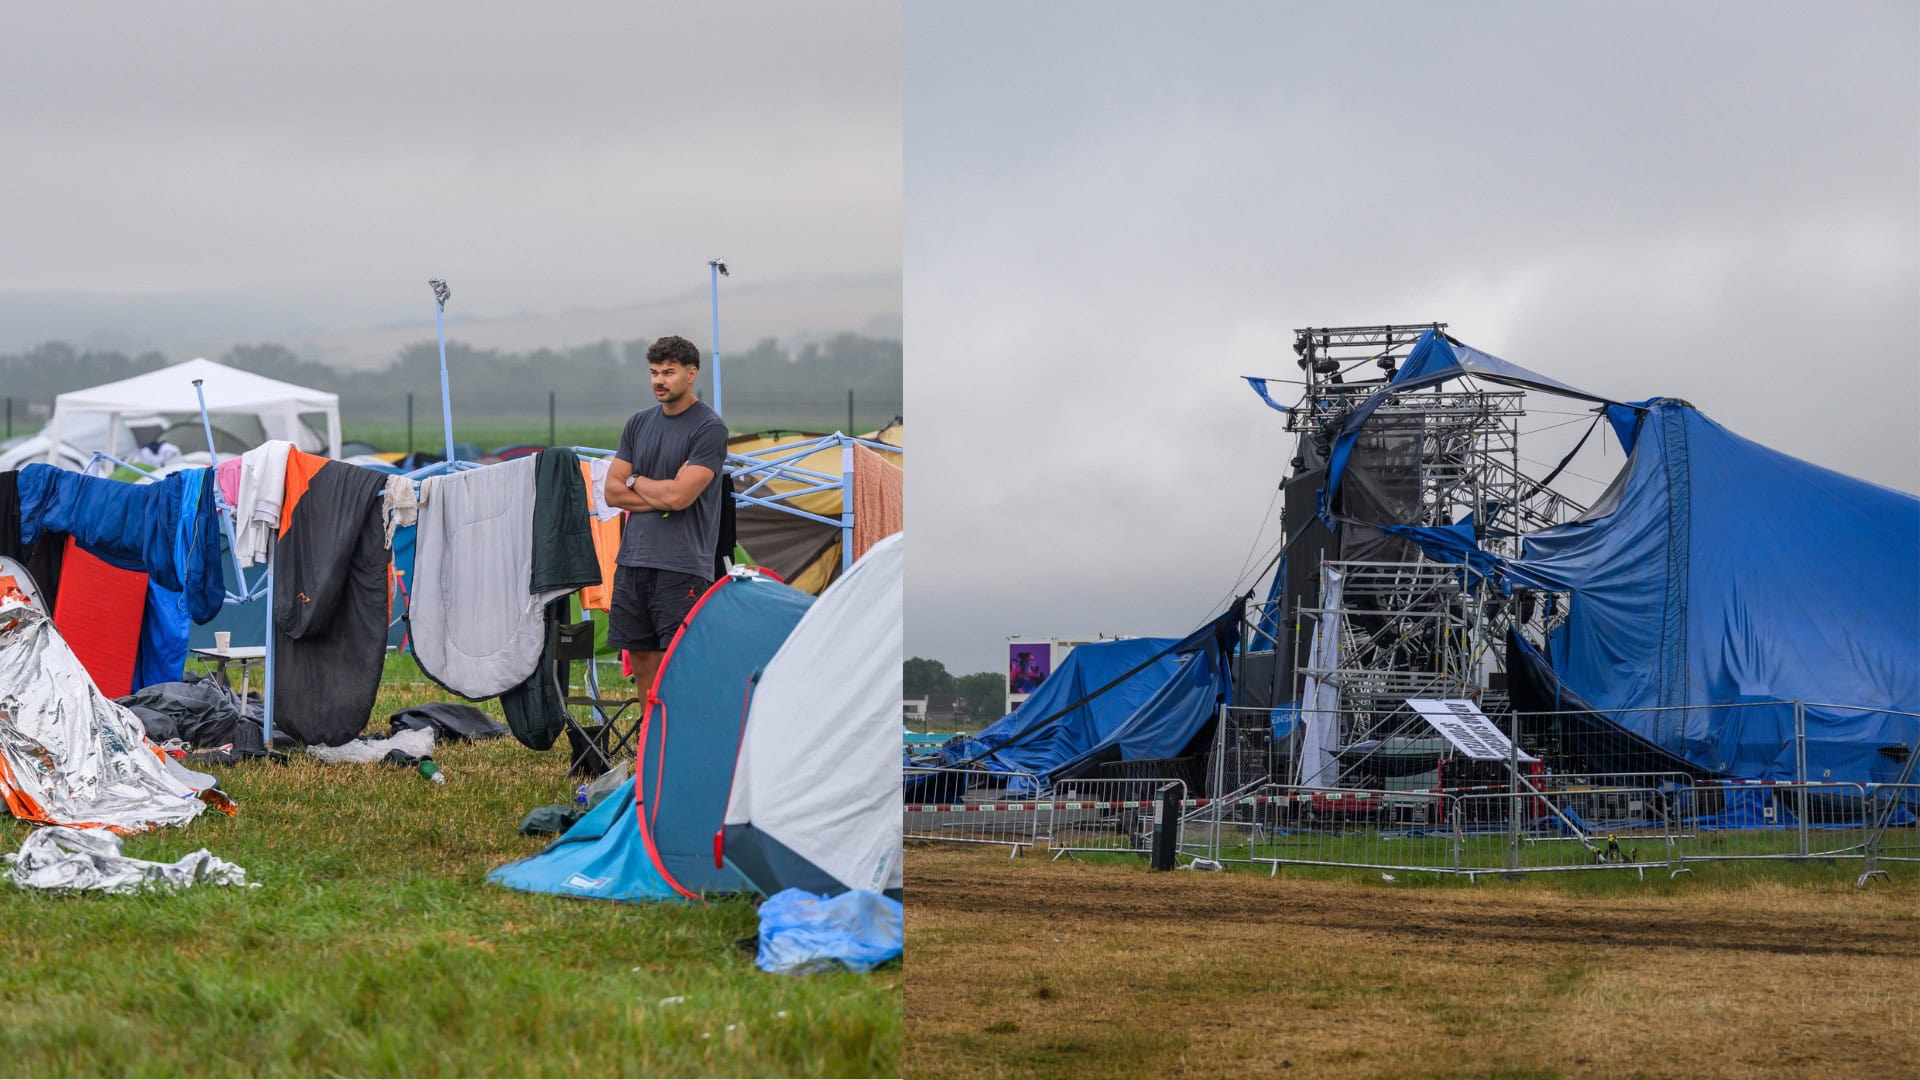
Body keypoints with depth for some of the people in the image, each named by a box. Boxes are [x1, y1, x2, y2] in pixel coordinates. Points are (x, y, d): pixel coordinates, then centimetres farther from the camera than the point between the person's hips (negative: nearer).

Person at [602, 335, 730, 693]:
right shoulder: (639, 423, 14)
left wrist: (635, 480, 2)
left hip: (682, 566, -7)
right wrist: (661, 498, -5)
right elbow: (612, 492, 10)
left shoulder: (709, 428, -6)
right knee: (643, 660, 8)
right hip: (632, 562, 7)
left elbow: (679, 495, -16)